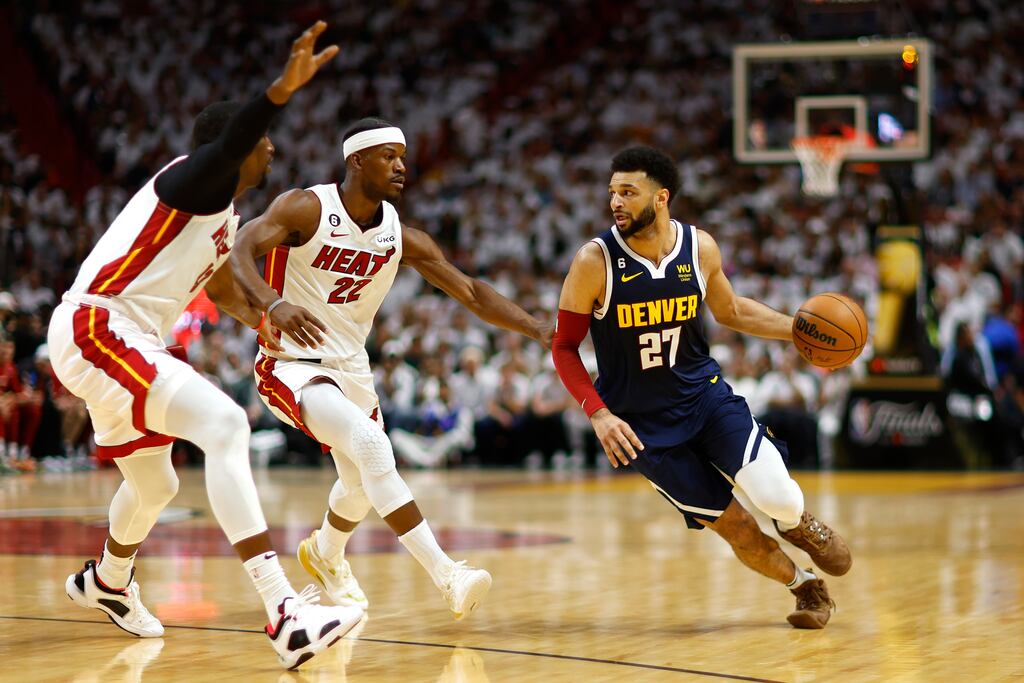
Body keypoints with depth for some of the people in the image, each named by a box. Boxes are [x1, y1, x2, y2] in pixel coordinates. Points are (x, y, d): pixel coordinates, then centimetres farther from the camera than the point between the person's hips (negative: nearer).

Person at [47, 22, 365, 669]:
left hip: (128, 344, 11)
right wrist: (281, 90, -53)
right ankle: (284, 611, -39)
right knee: (224, 424, -28)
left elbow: (220, 282, 40)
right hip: (97, 329, -11)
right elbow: (229, 142, -37)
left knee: (154, 485, 29)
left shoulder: (227, 219, 17)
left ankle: (107, 581, 62)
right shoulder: (198, 178, -12)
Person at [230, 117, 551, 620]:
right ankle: (445, 575, -32)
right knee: (370, 443, -29)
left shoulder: (401, 237, -1)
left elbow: (472, 294, 0)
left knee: (362, 482, 22)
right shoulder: (307, 208, -16)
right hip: (293, 364, -7)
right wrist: (274, 304, -47)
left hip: (351, 368, 7)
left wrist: (540, 330, -12)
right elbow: (240, 250, -28)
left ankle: (325, 553, 56)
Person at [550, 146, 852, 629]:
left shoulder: (700, 248, -7)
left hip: (703, 392, 2)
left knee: (777, 499, -20)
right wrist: (599, 415, -19)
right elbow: (564, 347, -7)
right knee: (735, 527, -3)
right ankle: (805, 586, 27)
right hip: (644, 423, -2)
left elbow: (731, 311, 13)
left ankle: (797, 524, 18)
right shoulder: (595, 262, -17)